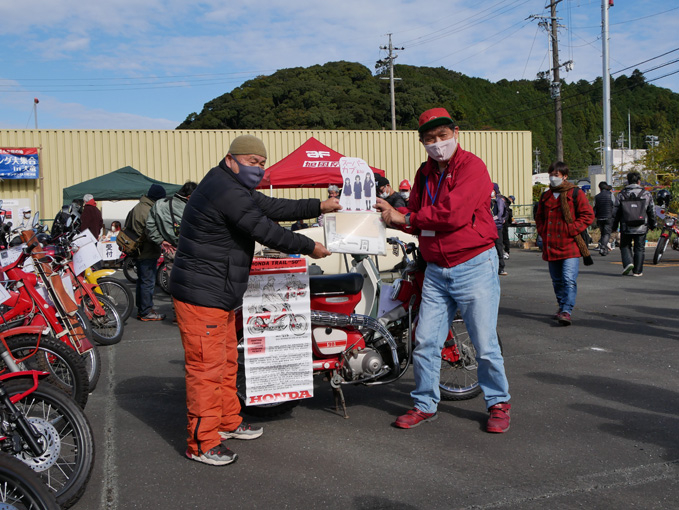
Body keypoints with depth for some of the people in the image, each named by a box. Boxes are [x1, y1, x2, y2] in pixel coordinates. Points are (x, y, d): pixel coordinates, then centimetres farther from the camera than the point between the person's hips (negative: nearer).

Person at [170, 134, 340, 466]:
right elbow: (267, 232, -20)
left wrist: (319, 207, 16)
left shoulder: (234, 189, 15)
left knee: (226, 361, 20)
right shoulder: (227, 192, -20)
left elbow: (272, 207, 17)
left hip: (219, 295, 11)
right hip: (202, 296, -11)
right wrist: (309, 247, -8)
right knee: (207, 367, -6)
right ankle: (202, 442, 3)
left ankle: (228, 421, 35)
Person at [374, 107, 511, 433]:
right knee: (425, 342, 6)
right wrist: (393, 214, -6)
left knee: (485, 343, 0)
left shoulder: (472, 167, -9)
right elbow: (415, 216, 15)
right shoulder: (425, 173, 15)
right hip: (435, 271, 6)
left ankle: (499, 403, 19)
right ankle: (425, 405, 20)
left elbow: (453, 213, -22)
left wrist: (406, 217, -13)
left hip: (474, 266, -6)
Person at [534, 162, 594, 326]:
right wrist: (543, 231, 6)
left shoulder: (576, 193, -1)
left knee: (569, 279, -14)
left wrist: (571, 230, -12)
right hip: (551, 245, 5)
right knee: (557, 280, 13)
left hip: (570, 245, -5)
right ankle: (562, 306, 26)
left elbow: (588, 215, -4)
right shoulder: (545, 196, 14)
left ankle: (567, 311, -16)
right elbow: (539, 217, 24)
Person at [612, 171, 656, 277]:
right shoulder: (646, 194, 2)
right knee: (639, 248, 8)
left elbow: (616, 212, 1)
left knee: (625, 246, 14)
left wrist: (614, 226, 9)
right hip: (641, 227, 1)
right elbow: (652, 211, 7)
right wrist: (652, 224, 19)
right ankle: (637, 271, 9)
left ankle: (628, 262, -9)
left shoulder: (622, 194, -1)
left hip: (626, 227, 0)